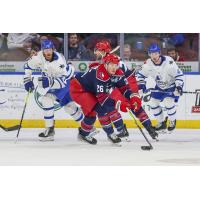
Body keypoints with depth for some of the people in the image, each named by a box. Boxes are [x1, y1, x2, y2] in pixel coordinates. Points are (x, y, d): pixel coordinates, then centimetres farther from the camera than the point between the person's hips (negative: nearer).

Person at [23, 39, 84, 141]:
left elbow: (63, 81, -40)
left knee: (69, 105, -7)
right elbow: (28, 66, -3)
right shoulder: (39, 56, -23)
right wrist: (27, 80, -6)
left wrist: (50, 82, -54)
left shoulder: (60, 61, -38)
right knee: (46, 100, -12)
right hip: (48, 80, 5)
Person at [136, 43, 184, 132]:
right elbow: (141, 74, -1)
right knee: (153, 103, 0)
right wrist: (141, 84, -16)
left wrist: (179, 86, -32)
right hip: (159, 86, 6)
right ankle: (161, 123, 20)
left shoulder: (168, 62, -32)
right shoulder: (148, 63, -17)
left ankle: (172, 121, 6)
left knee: (168, 102, -22)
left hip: (171, 85, -6)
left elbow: (178, 74, -24)